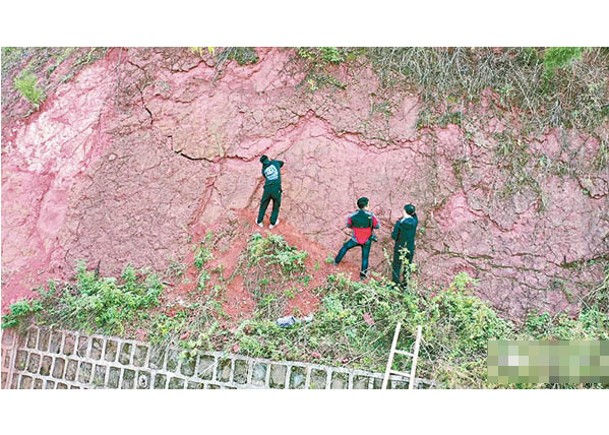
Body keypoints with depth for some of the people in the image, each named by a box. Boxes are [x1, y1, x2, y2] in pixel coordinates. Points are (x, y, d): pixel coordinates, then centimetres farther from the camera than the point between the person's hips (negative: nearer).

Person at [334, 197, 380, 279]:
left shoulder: (352, 216, -19)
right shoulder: (371, 215, -24)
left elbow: (349, 225, -1)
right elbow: (377, 226, -11)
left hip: (355, 239, 1)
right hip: (367, 240, -1)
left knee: (345, 247, 27)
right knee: (365, 256, 17)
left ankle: (337, 261, 42)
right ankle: (363, 273, 25)